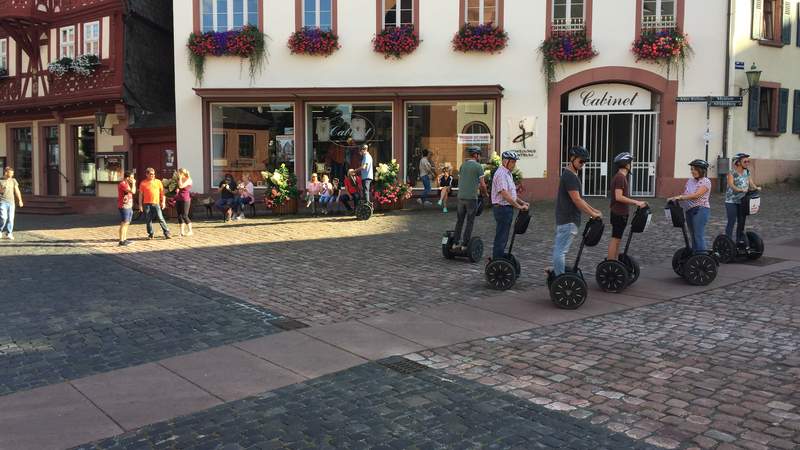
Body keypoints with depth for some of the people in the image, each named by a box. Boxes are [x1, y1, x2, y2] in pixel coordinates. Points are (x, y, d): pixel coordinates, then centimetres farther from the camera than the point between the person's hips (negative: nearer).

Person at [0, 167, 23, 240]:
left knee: (10, 218, 0)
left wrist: (20, 200, -1)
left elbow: (17, 191, 7)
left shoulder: (13, 180, 9)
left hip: (11, 202, 3)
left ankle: (8, 234, 9)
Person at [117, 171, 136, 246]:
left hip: (128, 206, 10)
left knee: (126, 223, 14)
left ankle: (124, 239, 21)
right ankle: (121, 241, -9)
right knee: (124, 223, -10)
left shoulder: (127, 184, 17)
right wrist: (133, 183, -11)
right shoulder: (122, 184, -16)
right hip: (124, 207, -10)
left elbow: (133, 191, 22)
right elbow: (132, 191, -25)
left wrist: (133, 183, 12)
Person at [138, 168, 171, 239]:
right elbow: (140, 194, 8)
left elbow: (162, 192, 10)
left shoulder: (158, 182, 7)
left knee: (161, 219, -7)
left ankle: (167, 233, -6)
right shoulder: (143, 183, 5)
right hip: (147, 204, 1)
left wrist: (163, 202, 2)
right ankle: (150, 234, 16)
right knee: (148, 220, 5)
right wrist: (140, 205, 4)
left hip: (156, 203, -1)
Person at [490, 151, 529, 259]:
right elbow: (505, 195, -25)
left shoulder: (508, 174, 17)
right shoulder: (501, 174, -17)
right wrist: (519, 206, -21)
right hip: (503, 208, -10)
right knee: (501, 237, -6)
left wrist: (522, 202, 12)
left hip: (507, 208, 10)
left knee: (502, 237, 15)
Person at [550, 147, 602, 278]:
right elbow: (576, 200, -20)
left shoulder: (570, 175, 16)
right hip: (568, 220, -10)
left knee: (559, 248, 14)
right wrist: (592, 214, -14)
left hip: (564, 219, 10)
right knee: (561, 250, -6)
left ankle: (556, 272, 20)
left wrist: (593, 210, 20)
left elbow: (578, 199, 22)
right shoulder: (570, 176, -16)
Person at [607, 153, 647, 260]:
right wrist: (636, 202, -21)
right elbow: (618, 197, -24)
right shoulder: (620, 177, -17)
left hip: (620, 213, 10)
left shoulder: (621, 176, 15)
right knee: (615, 239, -6)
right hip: (619, 214, -10)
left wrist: (636, 202, 16)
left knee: (617, 239, 13)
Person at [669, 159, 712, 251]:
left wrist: (680, 197, -27)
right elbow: (684, 195, 13)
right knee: (693, 236, 10)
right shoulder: (690, 181, 14)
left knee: (698, 236, -11)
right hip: (689, 211, 7)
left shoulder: (706, 182, -7)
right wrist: (675, 198, -6)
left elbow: (696, 195, -20)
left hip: (700, 210, -7)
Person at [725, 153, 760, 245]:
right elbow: (731, 185, -26)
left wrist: (756, 188, -16)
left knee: (741, 222, 10)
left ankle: (739, 241, 20)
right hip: (731, 201, -6)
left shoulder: (747, 172, 7)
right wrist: (741, 190, -42)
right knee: (731, 222, -7)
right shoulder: (732, 173, -12)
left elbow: (751, 183, 6)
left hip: (742, 201, 6)